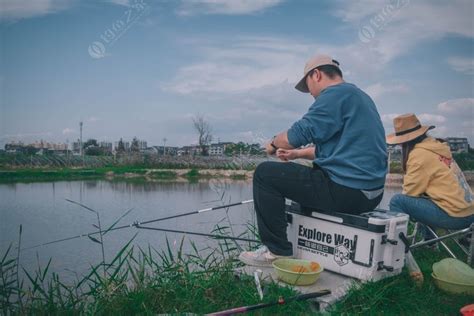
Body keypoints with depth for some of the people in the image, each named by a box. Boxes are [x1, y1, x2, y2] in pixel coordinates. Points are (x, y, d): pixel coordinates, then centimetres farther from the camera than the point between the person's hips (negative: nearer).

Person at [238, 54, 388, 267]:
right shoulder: (357, 96, 20)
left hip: (346, 191, -11)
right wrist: (298, 153, 23)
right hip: (369, 191, 11)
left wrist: (274, 143, 3)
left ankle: (277, 251, -1)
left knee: (265, 174, -6)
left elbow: (298, 134, -17)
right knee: (307, 178, 35)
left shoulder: (335, 93, -12)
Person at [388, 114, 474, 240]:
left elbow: (410, 192, -11)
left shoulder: (419, 153, -14)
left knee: (398, 201, -8)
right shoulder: (436, 146, 12)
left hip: (454, 215, -9)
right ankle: (430, 240, 35)